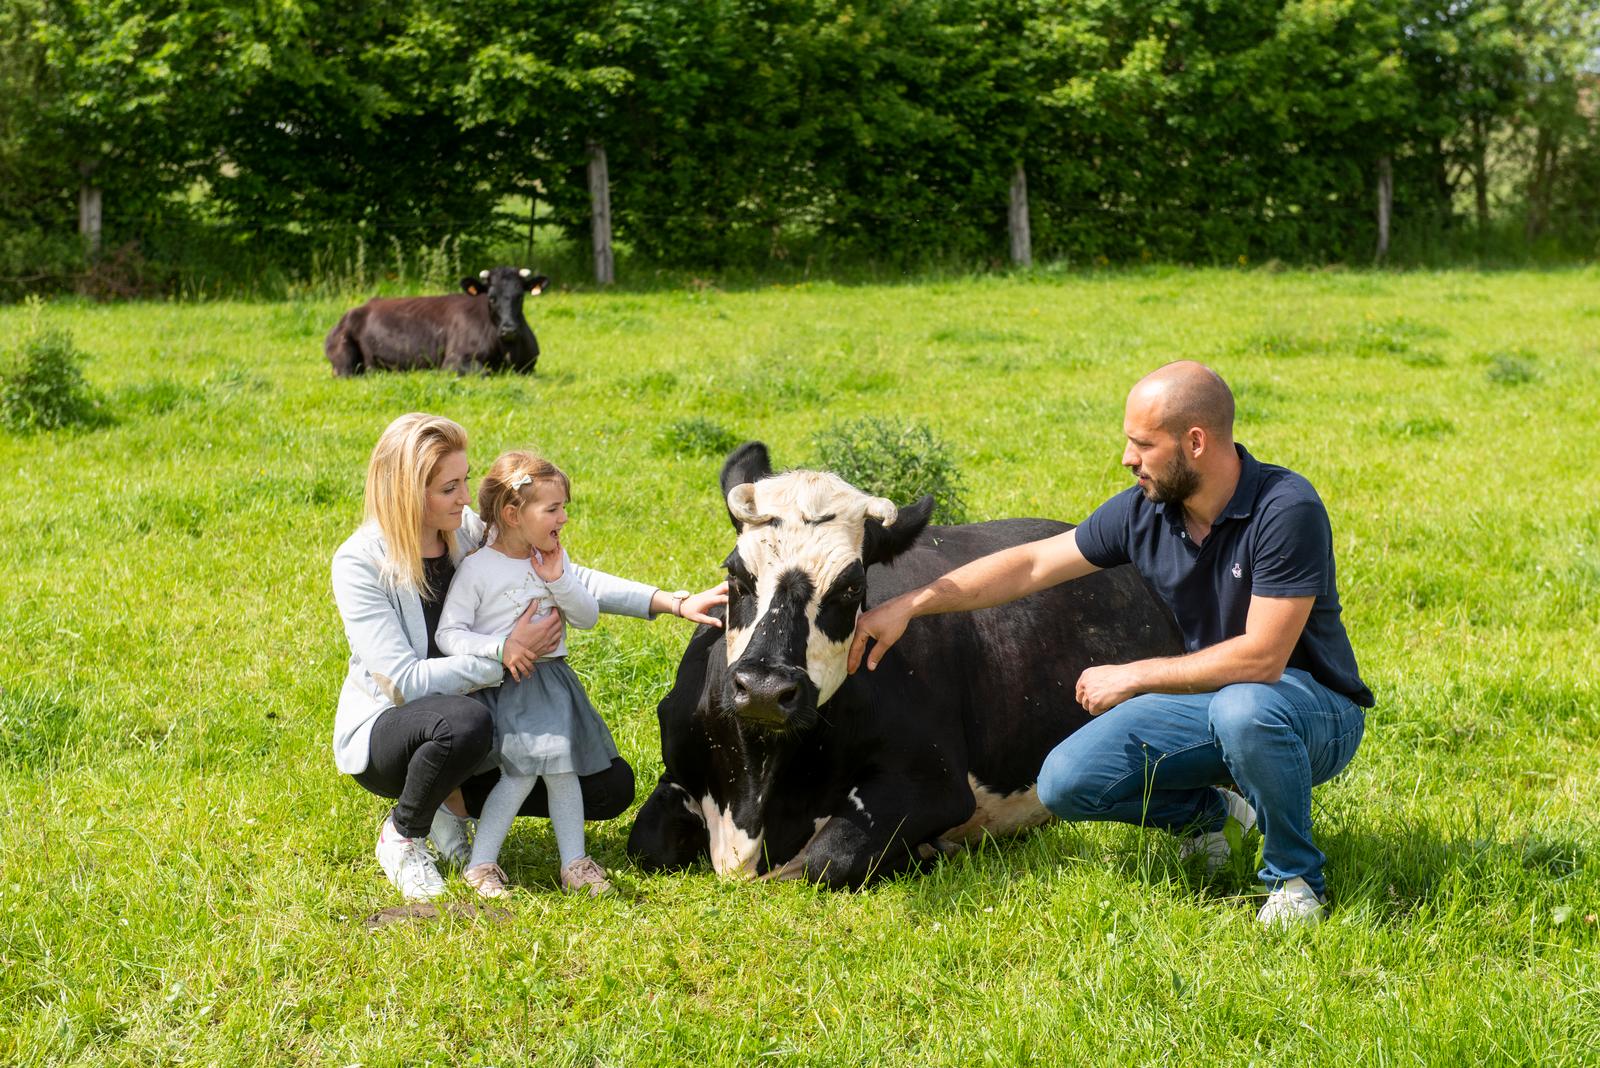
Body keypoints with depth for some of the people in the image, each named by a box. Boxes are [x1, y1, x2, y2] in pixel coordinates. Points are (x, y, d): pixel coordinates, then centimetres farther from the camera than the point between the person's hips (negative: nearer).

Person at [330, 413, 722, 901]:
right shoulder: (360, 563, -20)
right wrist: (503, 655, -29)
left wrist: (671, 602, -8)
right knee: (464, 720, -41)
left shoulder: (472, 534, -4)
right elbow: (404, 682, -25)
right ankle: (401, 834, -12)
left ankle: (452, 801, 7)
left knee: (613, 785, -4)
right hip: (382, 732, -6)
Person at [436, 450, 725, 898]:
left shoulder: (555, 561, 9)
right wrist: (499, 649, -24)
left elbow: (589, 617, 9)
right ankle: (480, 865, -5)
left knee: (562, 766, -1)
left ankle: (574, 863, 8)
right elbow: (449, 634, -10)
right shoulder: (477, 568, -10)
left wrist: (560, 580, -6)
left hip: (551, 680, 6)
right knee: (522, 770, -17)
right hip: (503, 688, -6)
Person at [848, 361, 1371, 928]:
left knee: (1244, 707, -41)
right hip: (1208, 696, 6)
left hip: (1315, 714, -6)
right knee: (1066, 783, -10)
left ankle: (1295, 877, -15)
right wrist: (908, 604, -2)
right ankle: (1207, 813, 17)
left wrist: (1132, 677, -22)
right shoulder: (1145, 510, -6)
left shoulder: (1287, 509, -26)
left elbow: (1261, 657, -30)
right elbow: (1032, 563, 2)